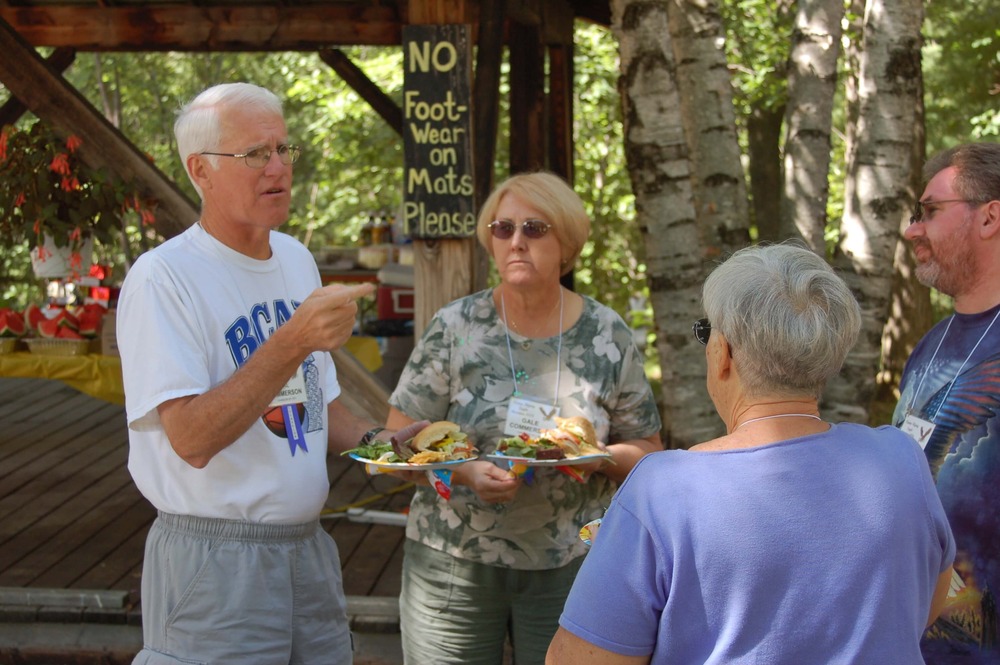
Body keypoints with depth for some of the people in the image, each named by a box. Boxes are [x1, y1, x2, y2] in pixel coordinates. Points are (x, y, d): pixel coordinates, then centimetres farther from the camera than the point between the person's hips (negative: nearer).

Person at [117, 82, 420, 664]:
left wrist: (374, 440, 2)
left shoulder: (298, 260, 11)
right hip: (214, 560, -7)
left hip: (308, 547, 7)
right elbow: (191, 438, -24)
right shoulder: (162, 278, -14)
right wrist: (292, 342, -30)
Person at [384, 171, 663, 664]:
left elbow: (647, 452, 5)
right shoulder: (454, 328, -4)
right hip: (453, 563, 0)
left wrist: (598, 457, -17)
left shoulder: (608, 337, -1)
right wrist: (466, 471, -21)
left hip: (568, 565, 1)